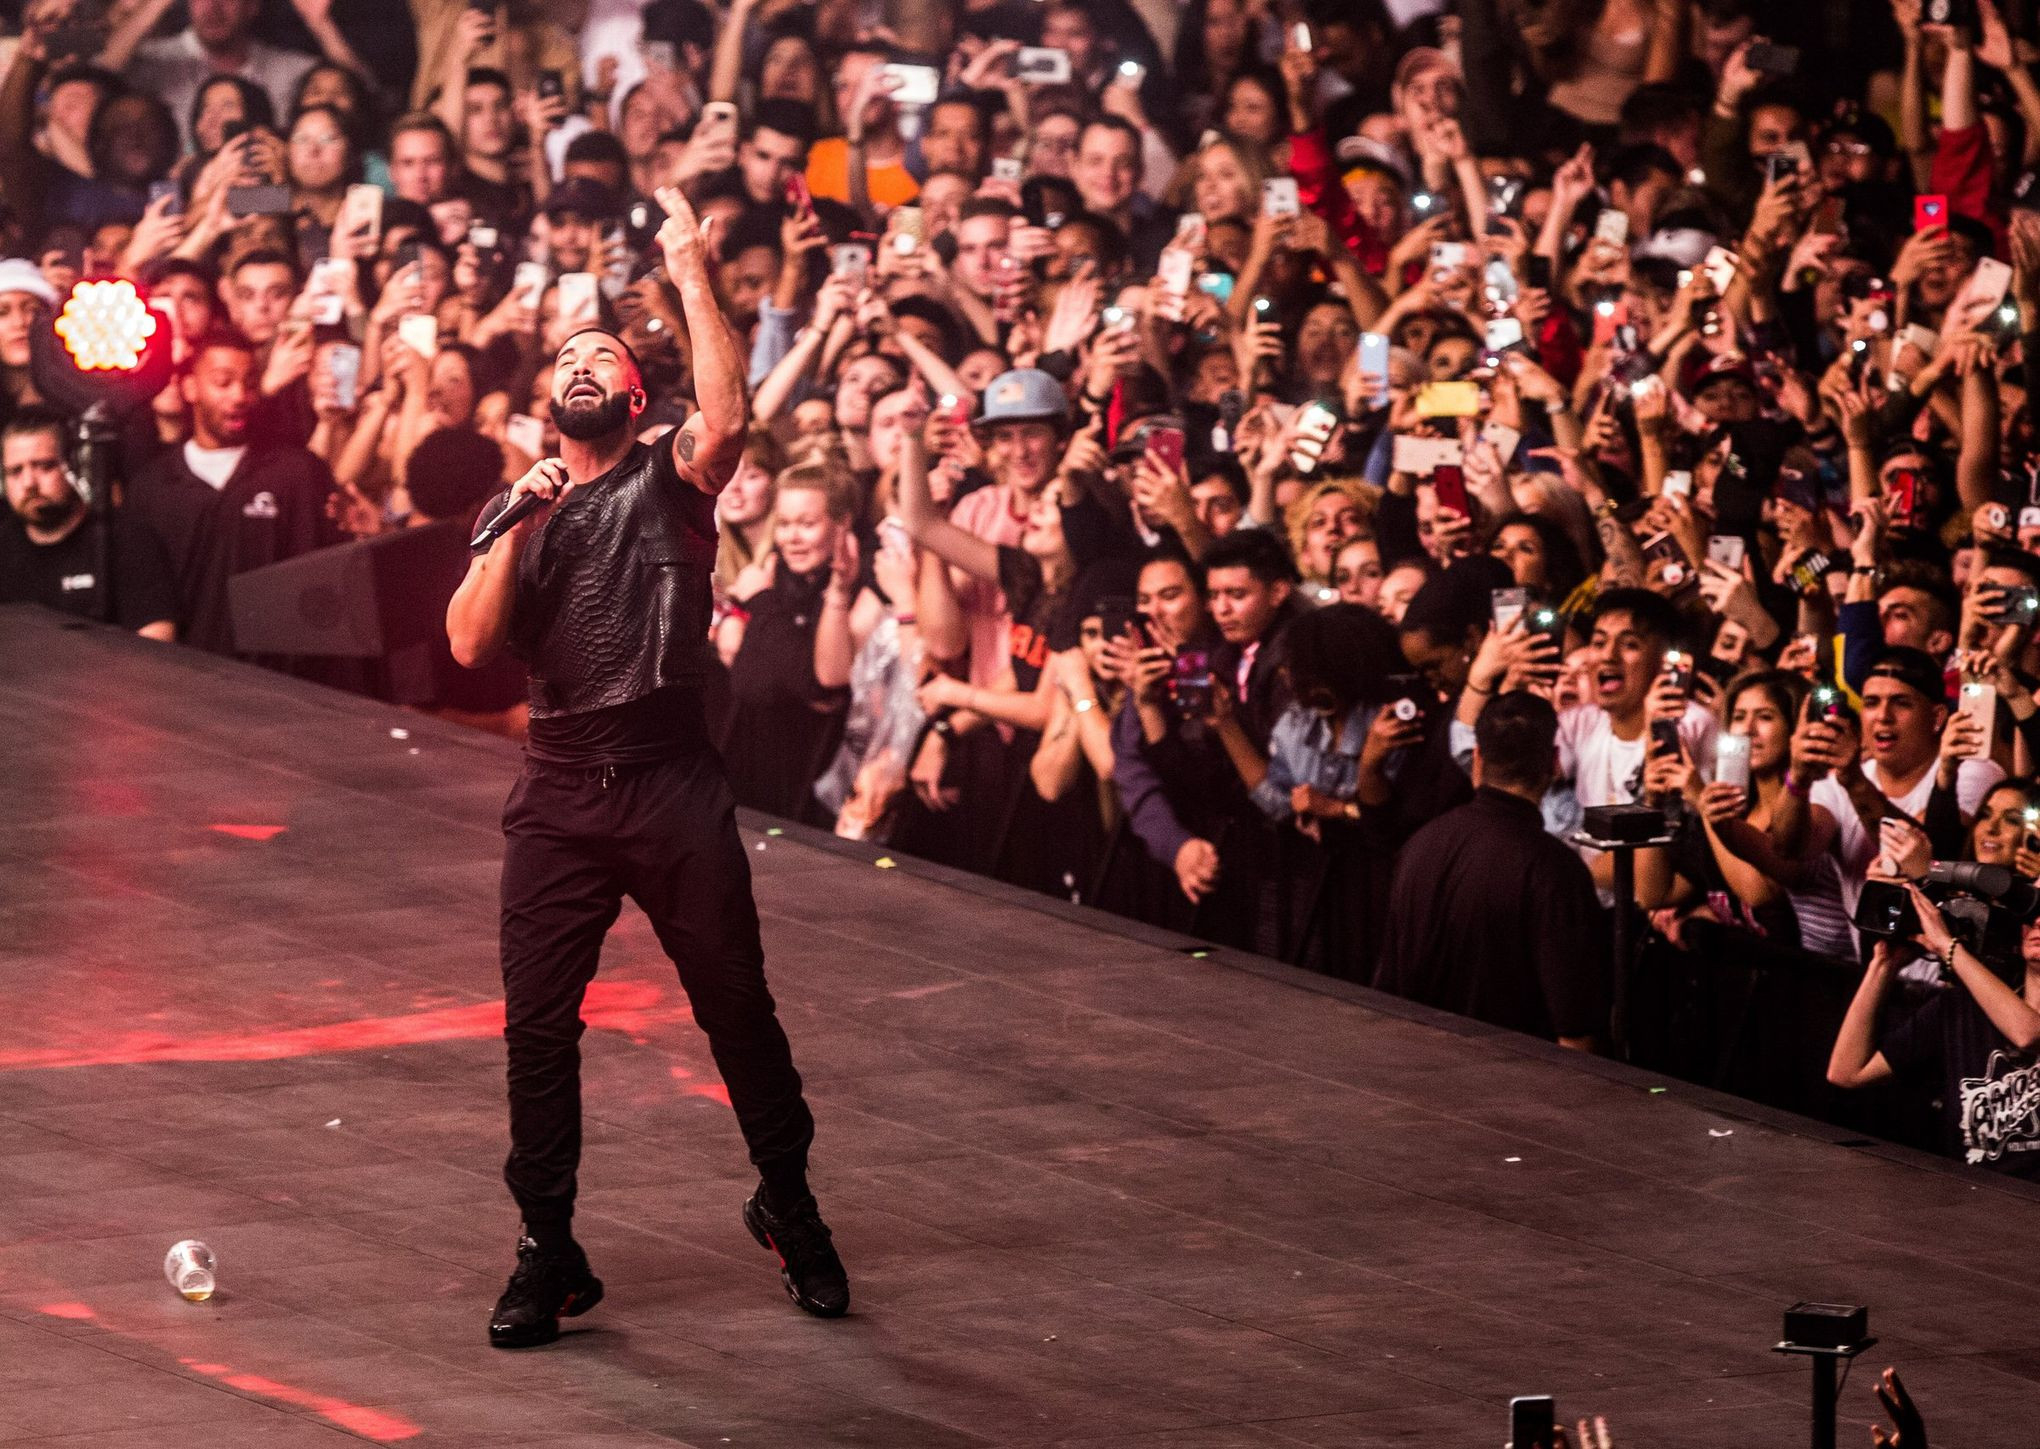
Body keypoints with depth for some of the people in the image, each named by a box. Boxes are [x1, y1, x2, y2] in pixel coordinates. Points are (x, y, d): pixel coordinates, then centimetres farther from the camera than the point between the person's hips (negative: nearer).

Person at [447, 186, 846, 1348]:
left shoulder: (668, 480, 6)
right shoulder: (517, 508, 14)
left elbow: (729, 416, -17)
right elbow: (471, 645, 1)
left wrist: (692, 275, -17)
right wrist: (518, 526, -10)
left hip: (675, 787, -2)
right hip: (560, 795, 2)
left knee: (738, 1006, 3)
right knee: (537, 1023, -1)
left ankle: (791, 1208, 22)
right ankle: (550, 1252, 9)